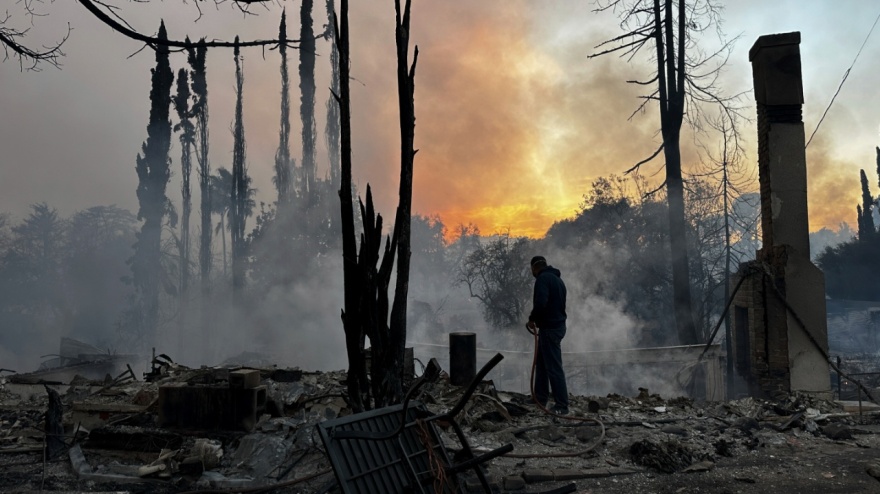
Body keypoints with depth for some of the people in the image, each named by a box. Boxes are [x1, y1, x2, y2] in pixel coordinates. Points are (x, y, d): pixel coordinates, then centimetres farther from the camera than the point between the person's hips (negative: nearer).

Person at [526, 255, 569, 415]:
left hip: (549, 328, -10)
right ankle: (540, 400, 24)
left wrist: (532, 319, -12)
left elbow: (541, 302, -28)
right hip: (557, 325, 10)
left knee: (554, 367, -6)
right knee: (542, 364, 17)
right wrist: (538, 319, 16)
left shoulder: (543, 278, -14)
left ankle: (562, 406, -3)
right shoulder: (557, 278, 17)